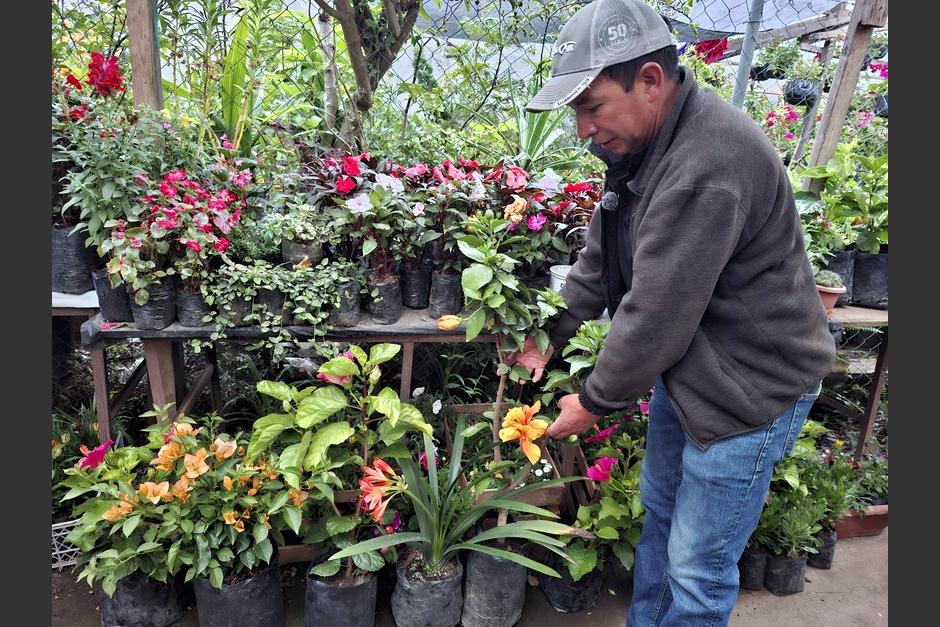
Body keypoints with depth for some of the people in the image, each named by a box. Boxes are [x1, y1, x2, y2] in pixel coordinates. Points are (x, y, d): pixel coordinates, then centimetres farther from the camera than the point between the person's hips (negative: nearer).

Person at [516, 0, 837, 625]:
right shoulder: (644, 141, 2)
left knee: (698, 571, 5)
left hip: (748, 386, -9)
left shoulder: (708, 163, -30)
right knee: (659, 510, 24)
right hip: (683, 368, 10)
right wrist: (553, 333, 3)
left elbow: (656, 314, -28)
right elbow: (602, 256, 9)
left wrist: (595, 401, -14)